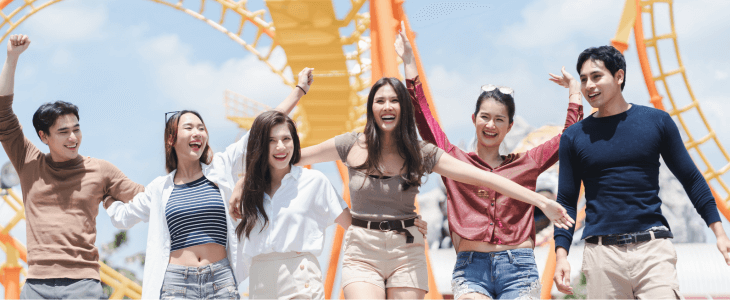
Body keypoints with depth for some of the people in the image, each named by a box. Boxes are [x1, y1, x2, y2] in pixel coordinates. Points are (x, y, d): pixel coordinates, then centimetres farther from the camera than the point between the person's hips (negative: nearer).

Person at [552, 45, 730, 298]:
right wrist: (561, 255, -2)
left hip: (652, 249, -1)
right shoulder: (574, 137, 8)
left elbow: (691, 179, 12)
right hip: (601, 255, 1)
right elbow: (566, 201, 10)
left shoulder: (657, 121, 6)